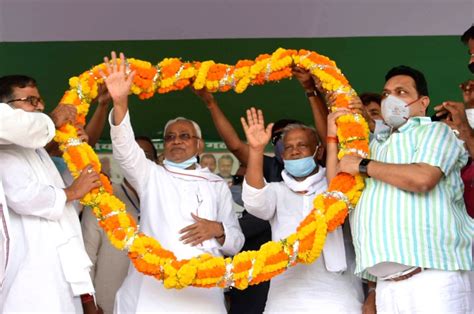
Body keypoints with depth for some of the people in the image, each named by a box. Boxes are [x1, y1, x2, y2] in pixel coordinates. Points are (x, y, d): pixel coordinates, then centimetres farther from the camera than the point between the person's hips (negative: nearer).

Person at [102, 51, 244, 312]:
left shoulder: (217, 185, 17)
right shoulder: (150, 175, 13)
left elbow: (236, 242, 15)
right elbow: (125, 149, -7)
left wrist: (217, 230, -7)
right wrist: (120, 102, -23)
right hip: (151, 291, -1)